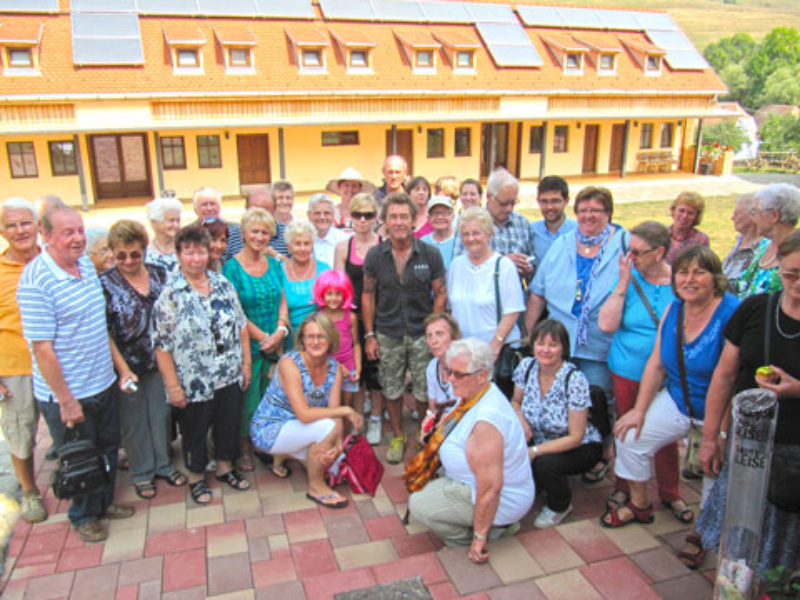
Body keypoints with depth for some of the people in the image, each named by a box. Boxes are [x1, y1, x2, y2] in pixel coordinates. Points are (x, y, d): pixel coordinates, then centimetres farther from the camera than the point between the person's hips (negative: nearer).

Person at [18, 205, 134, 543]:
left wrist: (117, 368, 14)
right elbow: (42, 349, -22)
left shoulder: (86, 263, 1)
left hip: (104, 383, 7)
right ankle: (83, 515, 37)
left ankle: (104, 502, 45)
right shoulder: (35, 282, -23)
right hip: (68, 394, -7)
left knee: (108, 449, 23)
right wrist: (66, 401, -19)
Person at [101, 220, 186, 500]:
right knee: (133, 422, 11)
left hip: (160, 362, 3)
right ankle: (142, 473, 29)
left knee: (161, 414, 16)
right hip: (127, 367, -3)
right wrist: (123, 370, -16)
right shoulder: (105, 284, -11)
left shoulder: (160, 274, 0)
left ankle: (163, 465, 35)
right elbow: (103, 333, -12)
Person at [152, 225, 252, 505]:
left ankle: (225, 467, 40)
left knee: (229, 424, 17)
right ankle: (196, 478, 34)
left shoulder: (222, 283, 3)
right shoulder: (169, 294, -11)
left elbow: (241, 325, 9)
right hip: (194, 383, -4)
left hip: (230, 377, 4)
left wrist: (246, 362, 6)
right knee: (195, 431, 13)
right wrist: (173, 386, -13)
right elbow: (161, 345, -12)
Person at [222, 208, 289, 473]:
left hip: (275, 346, 4)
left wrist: (281, 331, -9)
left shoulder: (274, 264, 7)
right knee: (248, 399, 5)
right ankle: (245, 449, 26)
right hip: (247, 346, -4)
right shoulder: (232, 267, -8)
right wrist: (264, 338, -13)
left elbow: (282, 301, 8)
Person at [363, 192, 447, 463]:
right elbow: (368, 295, 3)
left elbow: (440, 294, -1)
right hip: (388, 334, 1)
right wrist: (370, 335, 0)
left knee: (425, 392, 6)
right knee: (392, 390, 13)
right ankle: (397, 436, 33)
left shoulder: (431, 254, -8)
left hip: (421, 333, -1)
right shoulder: (375, 255, -4)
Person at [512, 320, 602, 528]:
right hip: (541, 442, 4)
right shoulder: (526, 367, -12)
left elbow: (575, 438, -22)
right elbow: (516, 402, 7)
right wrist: (520, 419, -16)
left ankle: (560, 505, 1)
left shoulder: (574, 380, -25)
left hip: (581, 447, -4)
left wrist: (535, 451, -28)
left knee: (544, 464, -32)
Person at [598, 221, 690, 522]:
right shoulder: (630, 280, -6)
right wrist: (623, 283, -18)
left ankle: (670, 494, 32)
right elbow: (606, 324, -15)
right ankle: (624, 487, 35)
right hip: (627, 372, 1)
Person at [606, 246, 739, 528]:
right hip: (676, 401, 6)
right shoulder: (674, 310, -2)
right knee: (631, 437, 3)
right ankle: (639, 505, 26)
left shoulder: (732, 314, -23)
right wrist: (639, 409, 3)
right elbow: (656, 364, 4)